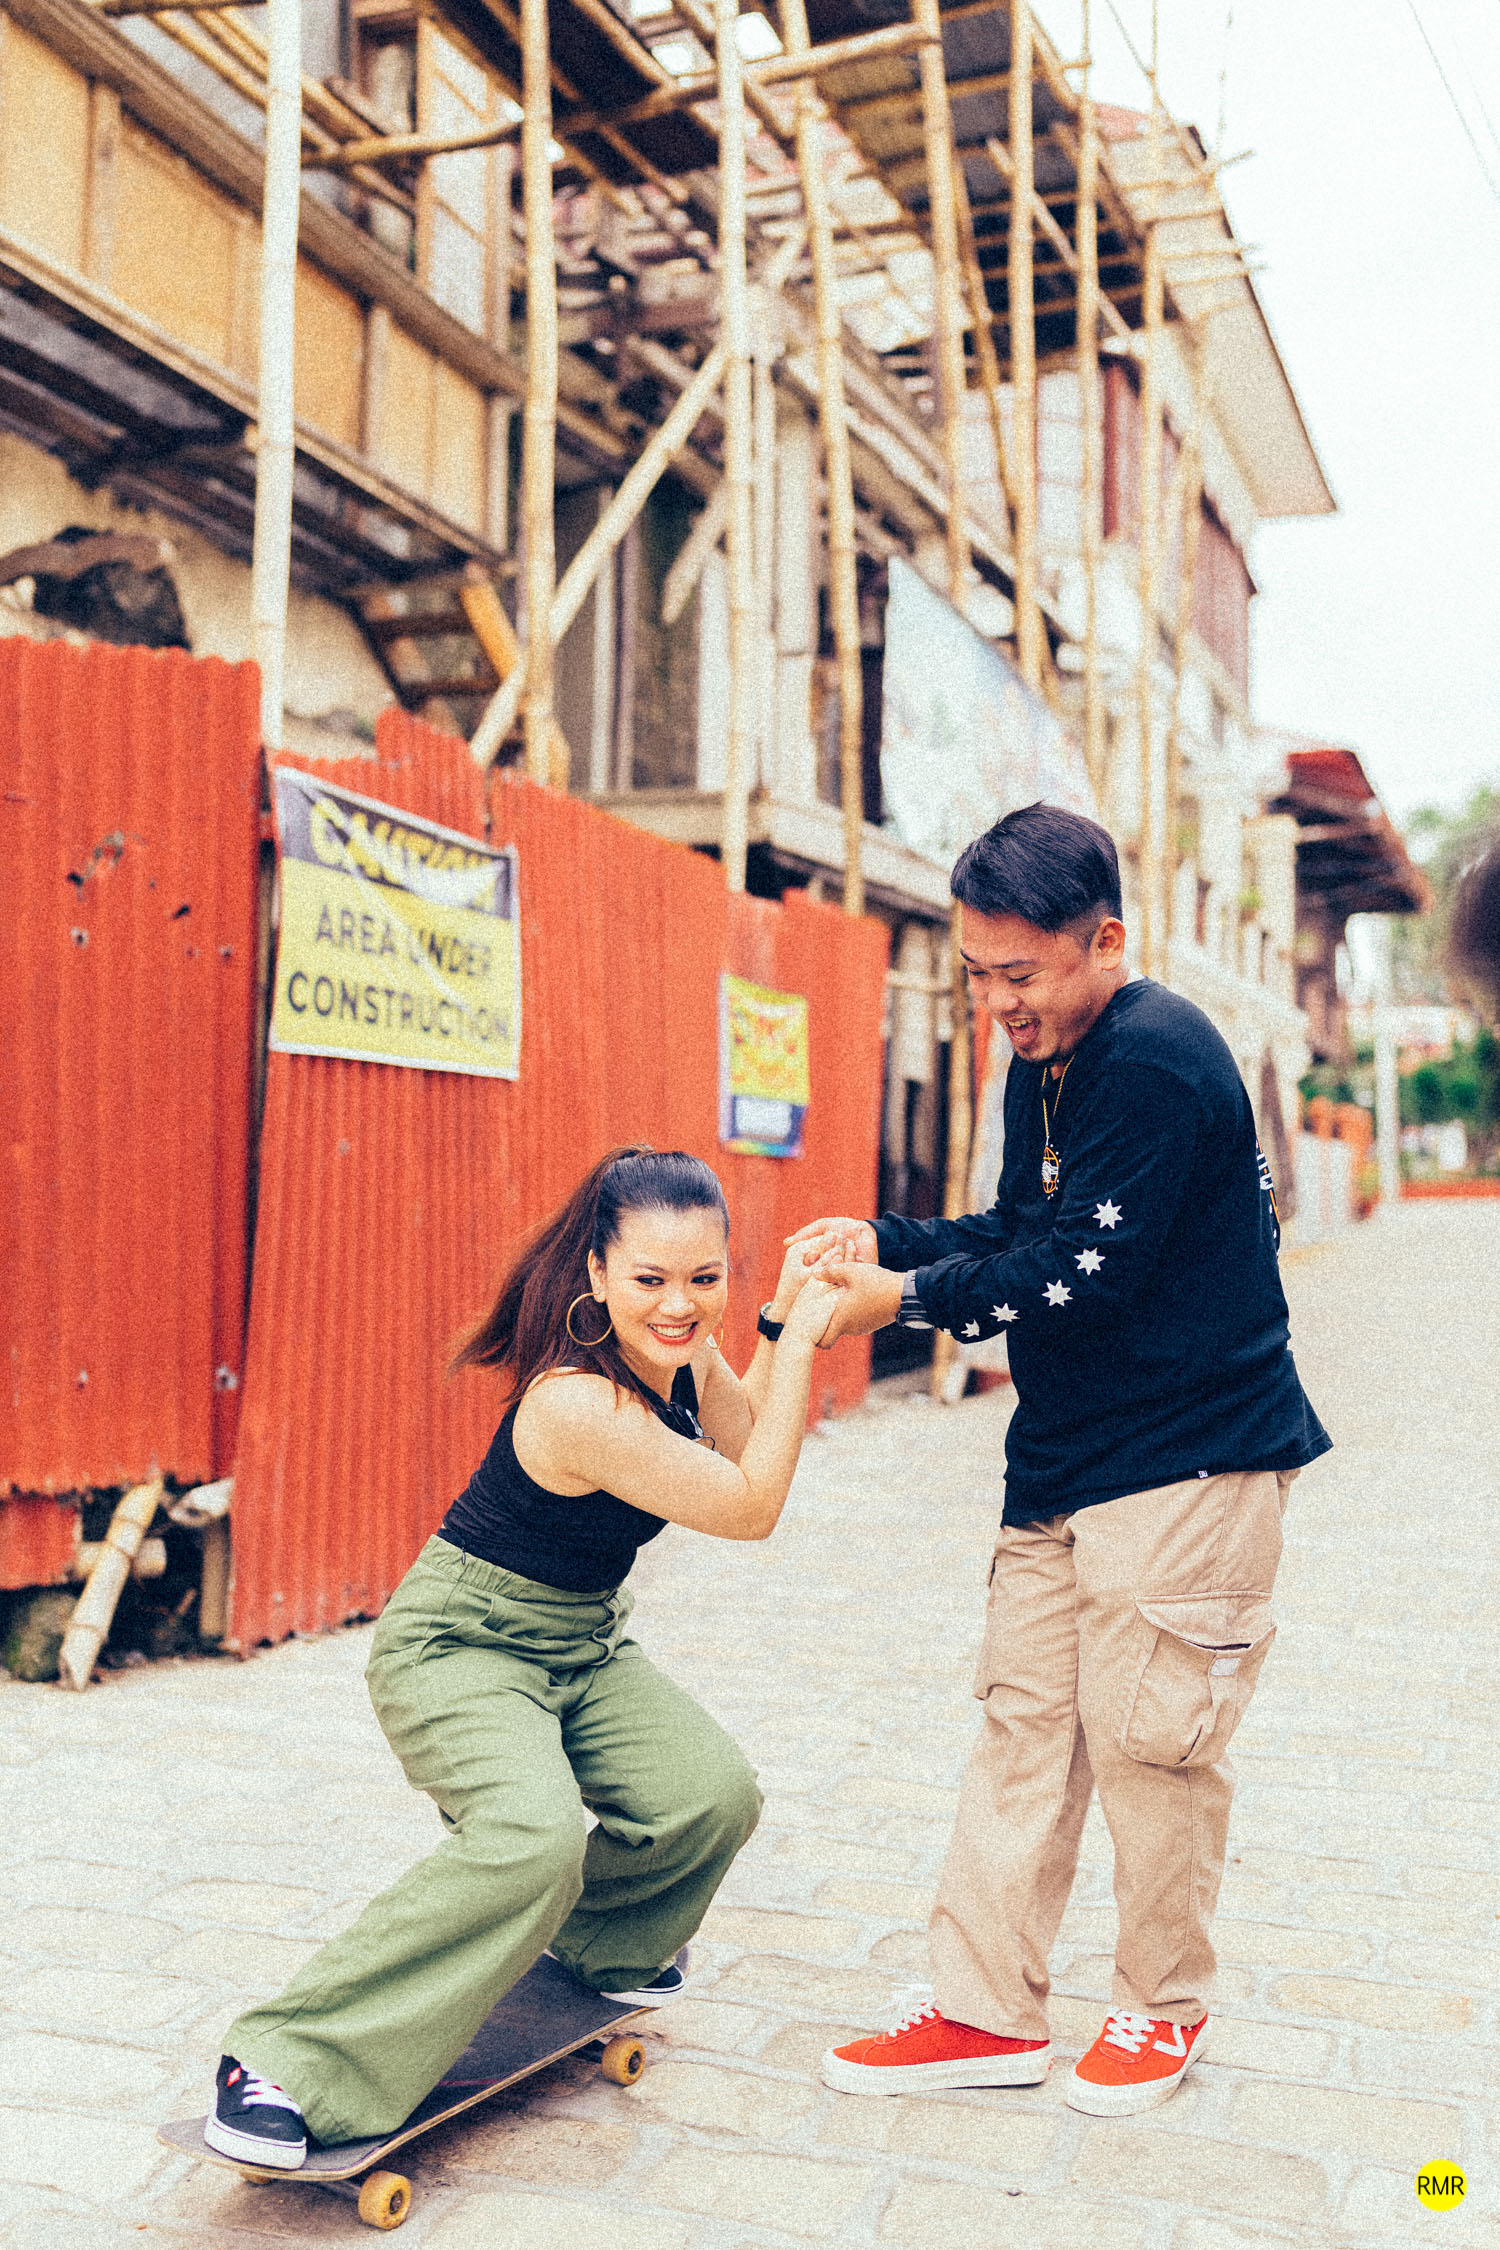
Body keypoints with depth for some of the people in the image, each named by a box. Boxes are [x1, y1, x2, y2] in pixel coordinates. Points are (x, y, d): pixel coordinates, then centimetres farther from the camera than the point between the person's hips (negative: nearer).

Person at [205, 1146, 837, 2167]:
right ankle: (281, 2064, -20)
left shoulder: (682, 1352, -7)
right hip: (460, 1645, -8)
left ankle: (597, 1943, 25)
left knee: (714, 1796, -9)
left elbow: (750, 1445, 11)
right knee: (532, 1842, -31)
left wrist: (786, 1320, -1)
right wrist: (798, 1337, -22)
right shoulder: (578, 1404, -33)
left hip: (585, 1640, 8)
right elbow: (753, 1507, -25)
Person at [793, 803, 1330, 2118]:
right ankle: (989, 2014, 19)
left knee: (1149, 1738, 2)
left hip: (1189, 1462, -9)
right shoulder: (1046, 1066, 12)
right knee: (1024, 1722, 9)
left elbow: (1089, 1272, -21)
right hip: (1065, 1458, 9)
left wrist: (908, 1300, -16)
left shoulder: (1155, 1060, -19)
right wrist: (888, 1241, 0)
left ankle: (1165, 2009, 24)